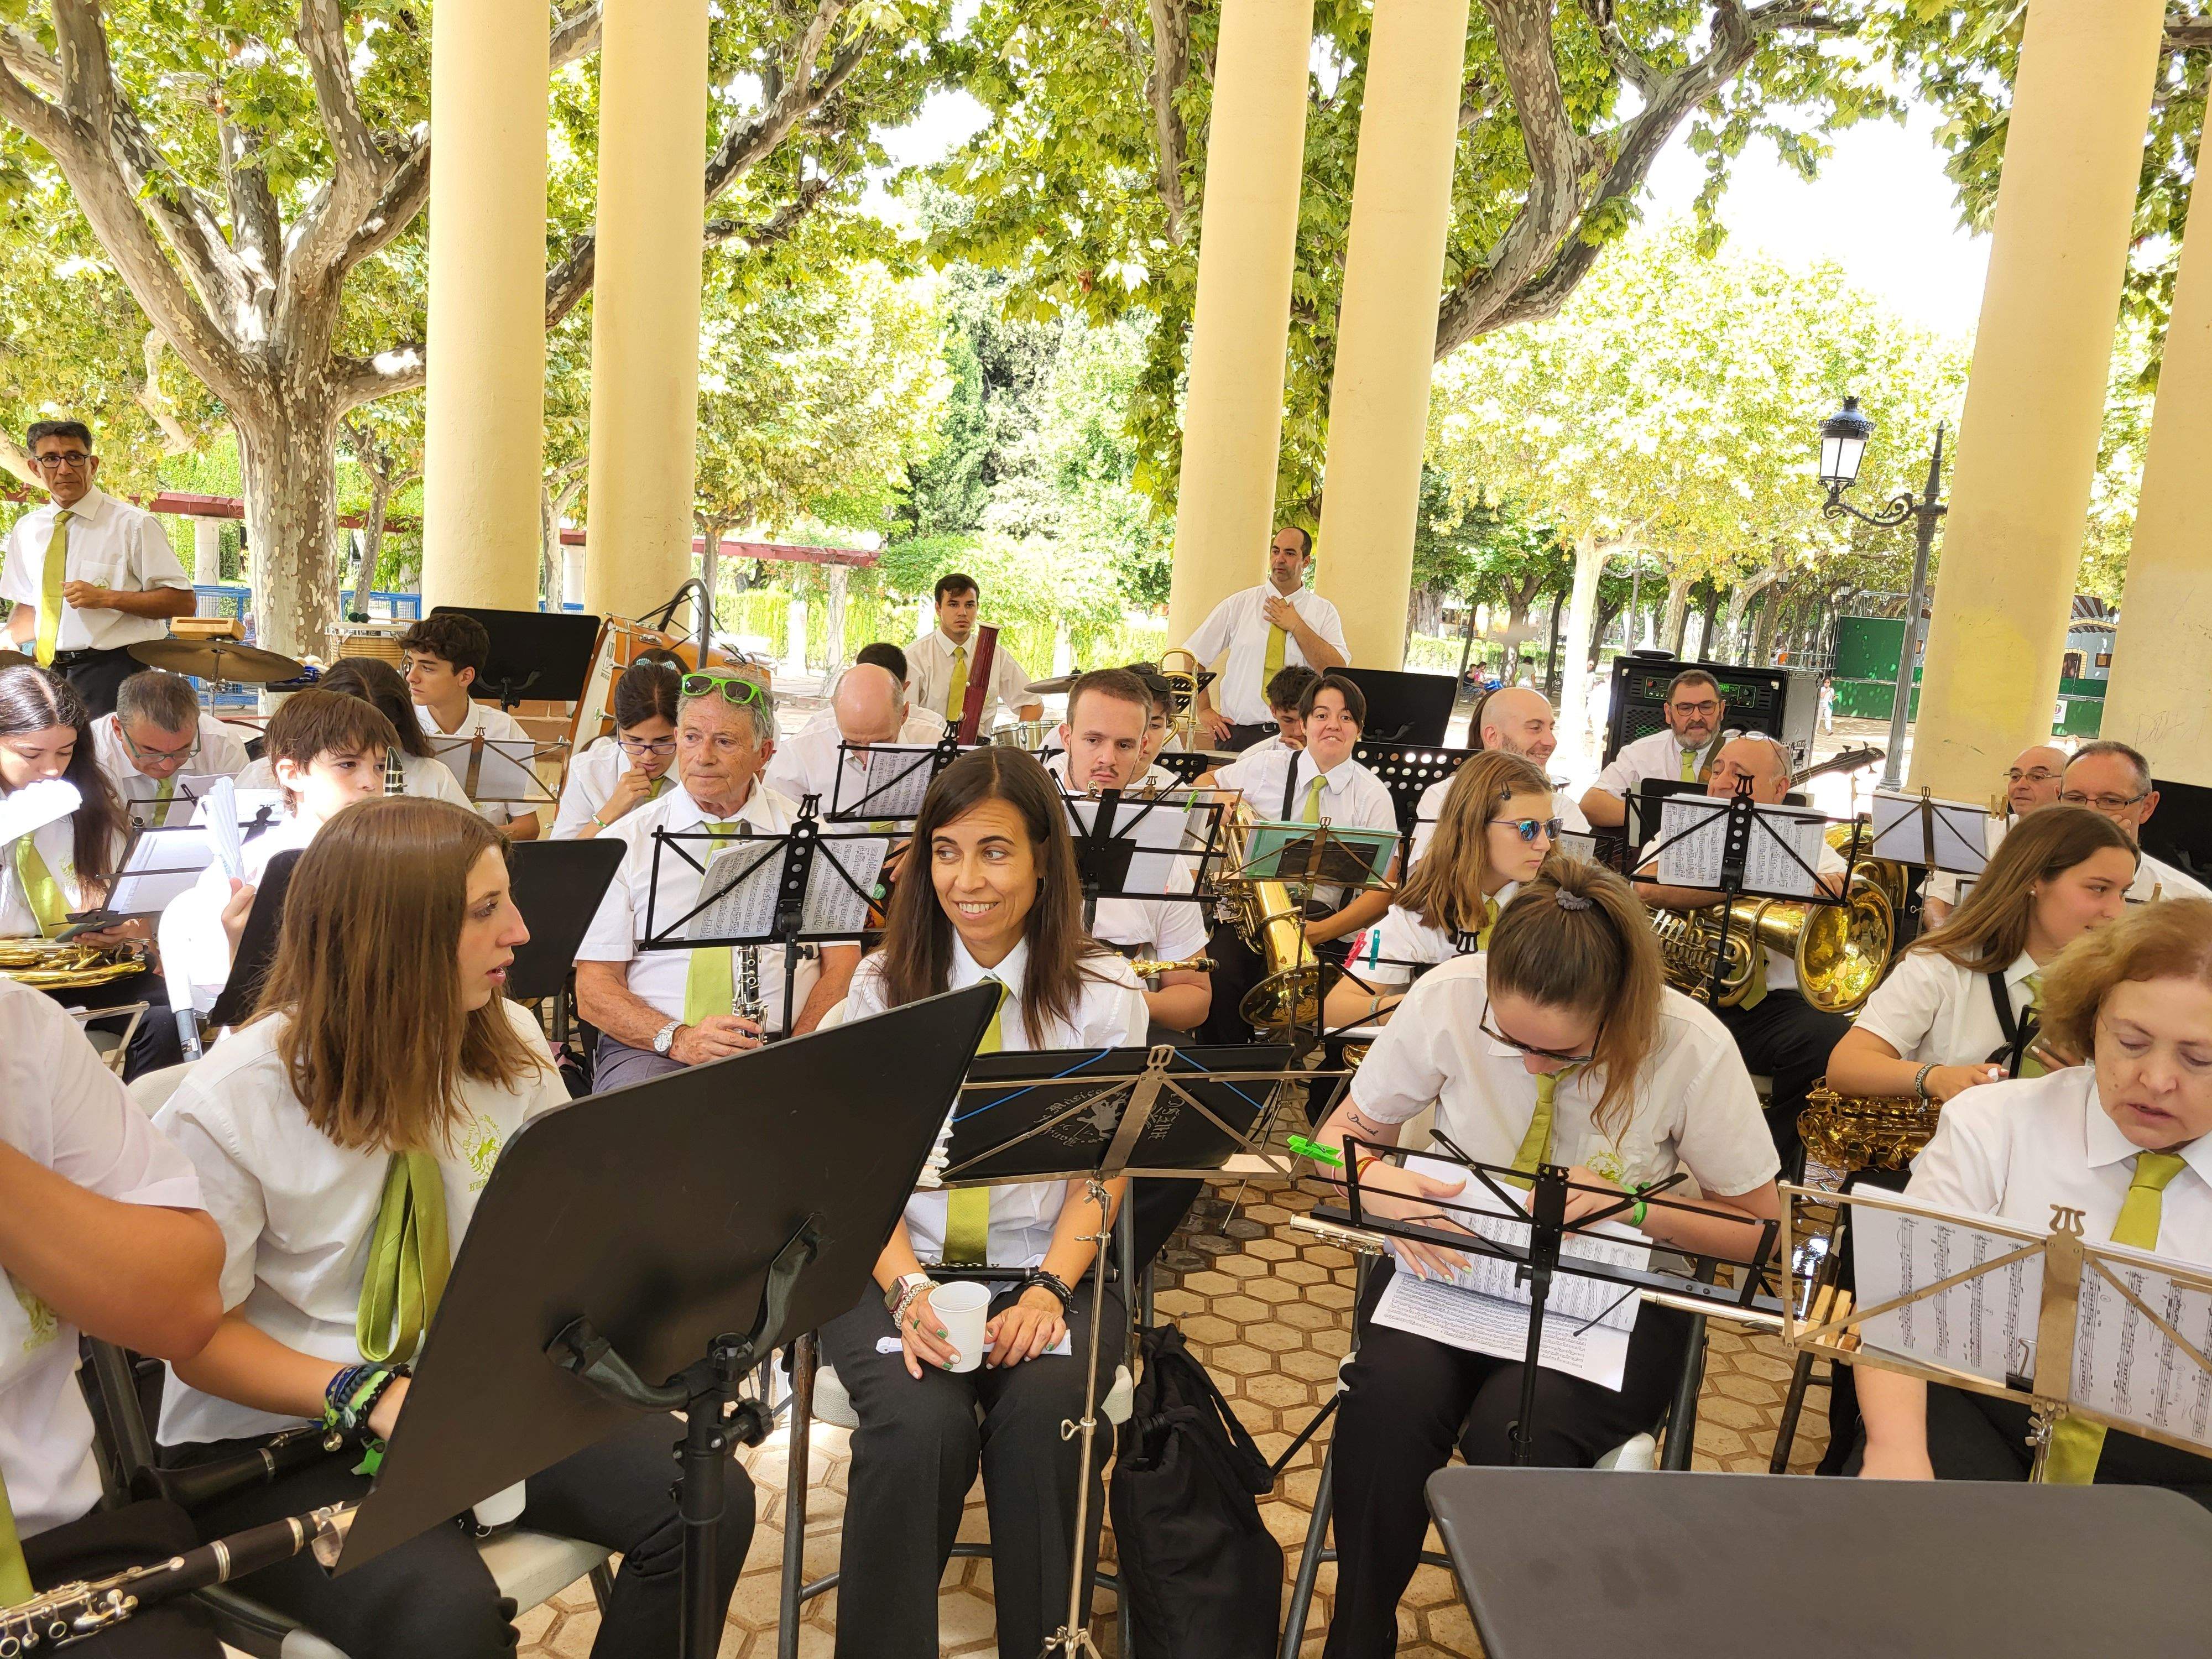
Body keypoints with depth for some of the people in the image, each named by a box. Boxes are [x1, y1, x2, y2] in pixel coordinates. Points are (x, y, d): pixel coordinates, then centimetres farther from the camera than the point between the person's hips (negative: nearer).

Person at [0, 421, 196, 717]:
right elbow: (27, 604, 24)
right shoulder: (26, 530, 12)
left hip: (112, 672, -5)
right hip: (45, 669, 5)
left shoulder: (133, 524, -5)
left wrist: (106, 598, -18)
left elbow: (184, 602, -9)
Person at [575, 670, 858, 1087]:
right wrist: (678, 1039, -16)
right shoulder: (625, 841, 7)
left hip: (777, 1048, 2)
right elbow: (594, 990, 2)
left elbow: (842, 967, 7)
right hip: (650, 1051, -1)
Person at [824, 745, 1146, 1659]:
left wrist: (1049, 1289, -18)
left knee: (1043, 1416, -30)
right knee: (920, 1426, -29)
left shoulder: (1102, 992, 1)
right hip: (901, 1265, 1)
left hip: (1045, 1268, 0)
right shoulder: (882, 985, 4)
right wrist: (908, 1288, -18)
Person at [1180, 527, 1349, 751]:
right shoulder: (1238, 604, 7)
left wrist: (1297, 626, -7)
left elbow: (1337, 672, -6)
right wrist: (1204, 712, 0)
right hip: (1236, 733, 0)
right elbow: (1193, 657, 8)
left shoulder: (1323, 611, 7)